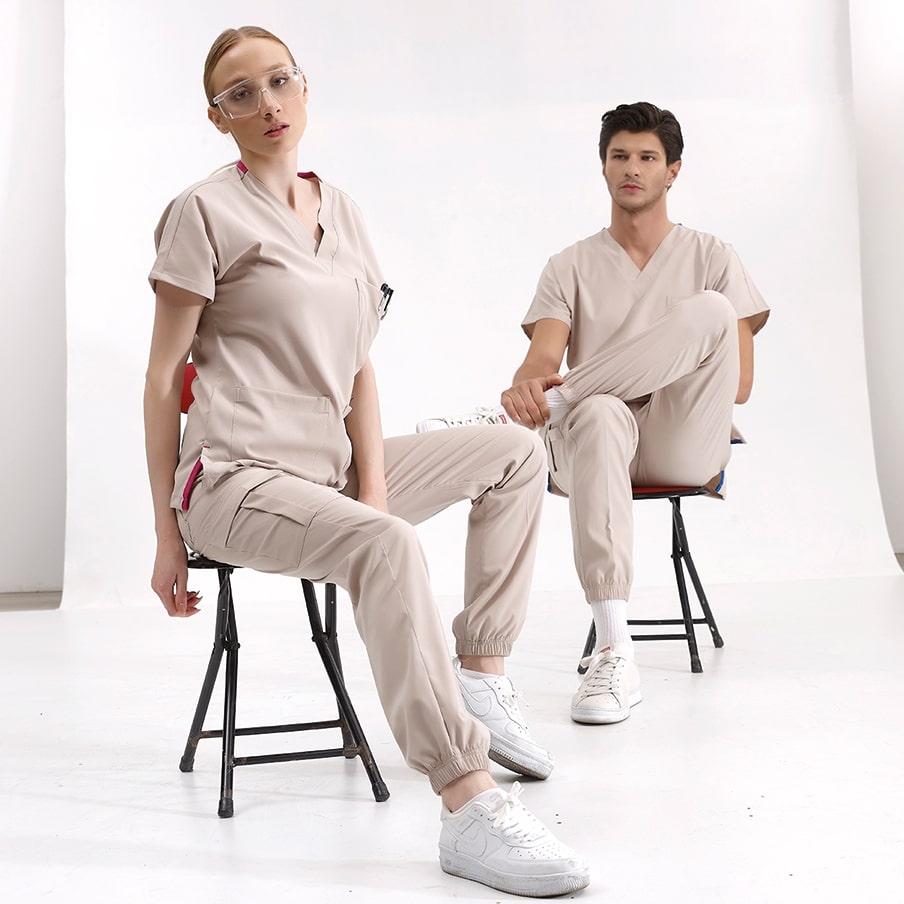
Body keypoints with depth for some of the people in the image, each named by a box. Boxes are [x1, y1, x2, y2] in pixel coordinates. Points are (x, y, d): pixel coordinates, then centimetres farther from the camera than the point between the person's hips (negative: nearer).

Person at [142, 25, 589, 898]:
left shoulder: (338, 209, 15)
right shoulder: (207, 212, -4)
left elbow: (356, 365, 11)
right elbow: (163, 378, -5)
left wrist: (374, 483, -4)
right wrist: (166, 534, -8)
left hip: (330, 470, 8)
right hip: (237, 478, -8)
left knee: (518, 453, 8)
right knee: (385, 544, -36)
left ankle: (478, 677, 0)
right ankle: (468, 803, -38)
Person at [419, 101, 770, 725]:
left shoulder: (711, 258, 15)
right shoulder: (571, 268, 16)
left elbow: (740, 385, 7)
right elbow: (543, 357, -4)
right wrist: (527, 384, -28)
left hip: (686, 443, 0)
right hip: (599, 438, 0)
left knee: (709, 312, -27)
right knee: (597, 414, -40)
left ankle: (505, 418, -33)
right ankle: (613, 654, -47)